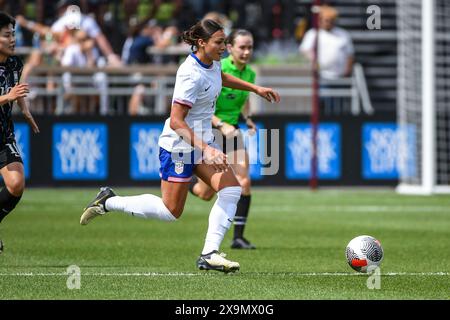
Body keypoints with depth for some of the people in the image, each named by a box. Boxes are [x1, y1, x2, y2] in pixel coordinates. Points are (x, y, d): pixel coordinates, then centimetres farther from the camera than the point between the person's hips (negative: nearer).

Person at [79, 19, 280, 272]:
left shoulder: (212, 62, 2)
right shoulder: (191, 75, -26)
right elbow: (176, 121, -28)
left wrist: (255, 88, 26)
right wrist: (206, 149, -34)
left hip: (203, 141, 9)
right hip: (179, 145, -9)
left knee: (232, 189, -9)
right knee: (171, 211, -1)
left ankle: (209, 255, -8)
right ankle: (109, 202, 16)